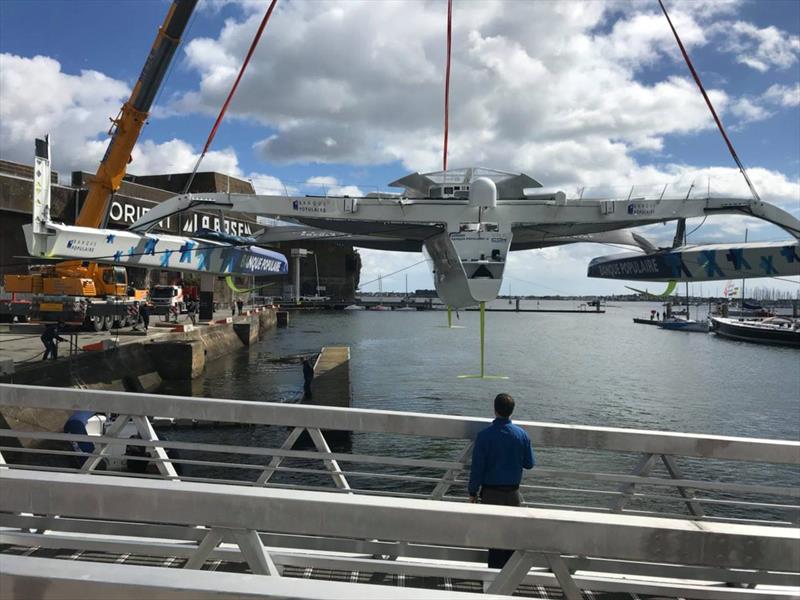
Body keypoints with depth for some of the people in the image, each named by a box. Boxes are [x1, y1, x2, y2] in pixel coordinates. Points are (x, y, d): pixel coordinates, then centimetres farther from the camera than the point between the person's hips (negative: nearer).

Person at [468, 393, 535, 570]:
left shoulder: (484, 435, -15)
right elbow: (529, 464, 3)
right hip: (513, 493, 2)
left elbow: (477, 467, -12)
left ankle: (496, 569, 18)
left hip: (491, 492, -2)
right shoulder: (522, 434, -6)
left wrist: (473, 492, 0)